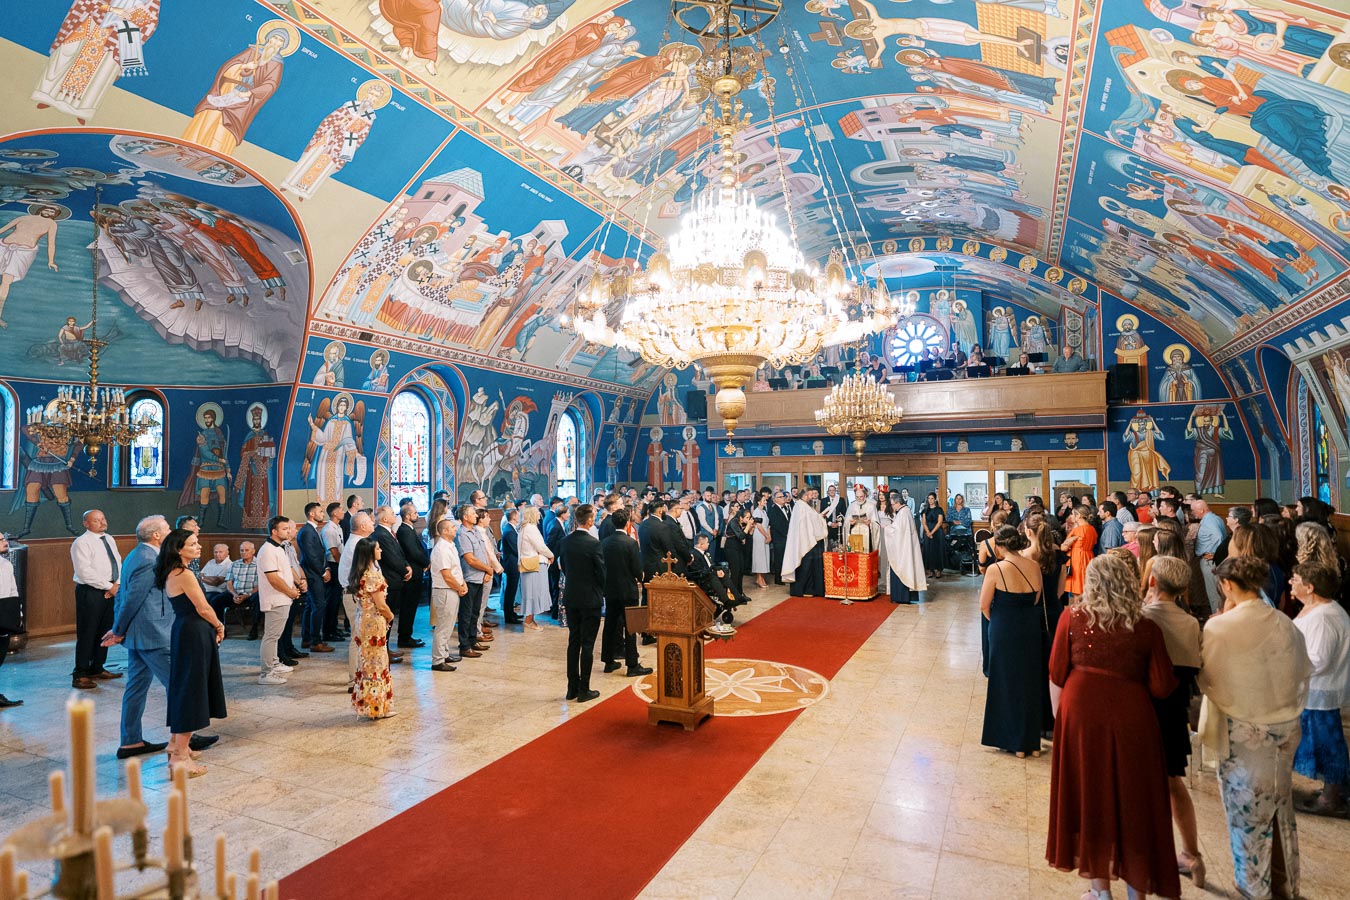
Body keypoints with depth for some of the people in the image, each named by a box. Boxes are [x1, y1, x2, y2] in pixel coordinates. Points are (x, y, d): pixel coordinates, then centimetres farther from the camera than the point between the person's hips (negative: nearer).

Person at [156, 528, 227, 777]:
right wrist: (219, 627, 0)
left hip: (182, 631, 10)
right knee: (191, 689, -2)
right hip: (194, 634, -10)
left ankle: (176, 743, 33)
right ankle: (181, 757, 6)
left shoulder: (170, 574, 11)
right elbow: (203, 608, -16)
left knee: (182, 687, 20)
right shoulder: (185, 574, -19)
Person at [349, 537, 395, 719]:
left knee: (367, 664, 17)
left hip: (364, 621, 9)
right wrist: (390, 616, 0)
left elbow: (366, 600, 11)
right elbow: (381, 605, -19)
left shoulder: (360, 574, 8)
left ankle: (365, 703, 26)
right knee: (376, 665, 2)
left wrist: (386, 616, 8)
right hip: (374, 623, -9)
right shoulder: (373, 575, -19)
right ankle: (376, 707, 12)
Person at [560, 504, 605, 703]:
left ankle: (572, 687, 20)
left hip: (571, 597, 6)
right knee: (587, 644, 3)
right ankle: (584, 690, 10)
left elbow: (563, 566, 9)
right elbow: (601, 572, -13)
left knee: (573, 642, 14)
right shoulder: (593, 543, -18)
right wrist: (604, 592, 5)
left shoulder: (565, 541, 0)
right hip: (590, 599, -6)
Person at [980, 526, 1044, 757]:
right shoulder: (1034, 567, -4)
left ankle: (1015, 742, 23)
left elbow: (984, 606, -11)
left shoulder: (996, 569, -18)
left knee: (1007, 683, 12)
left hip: (1004, 632, -5)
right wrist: (1023, 617, 9)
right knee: (1030, 683, 18)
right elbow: (1036, 599, 4)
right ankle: (1032, 742, 30)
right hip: (1031, 630, 5)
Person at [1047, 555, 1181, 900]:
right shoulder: (1146, 626, -6)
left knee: (1090, 794, 15)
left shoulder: (1073, 617, -7)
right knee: (1131, 798, 17)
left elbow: (1057, 674, -4)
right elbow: (1162, 687, -4)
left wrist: (1058, 715, 9)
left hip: (1081, 713, 0)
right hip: (1131, 718, 1)